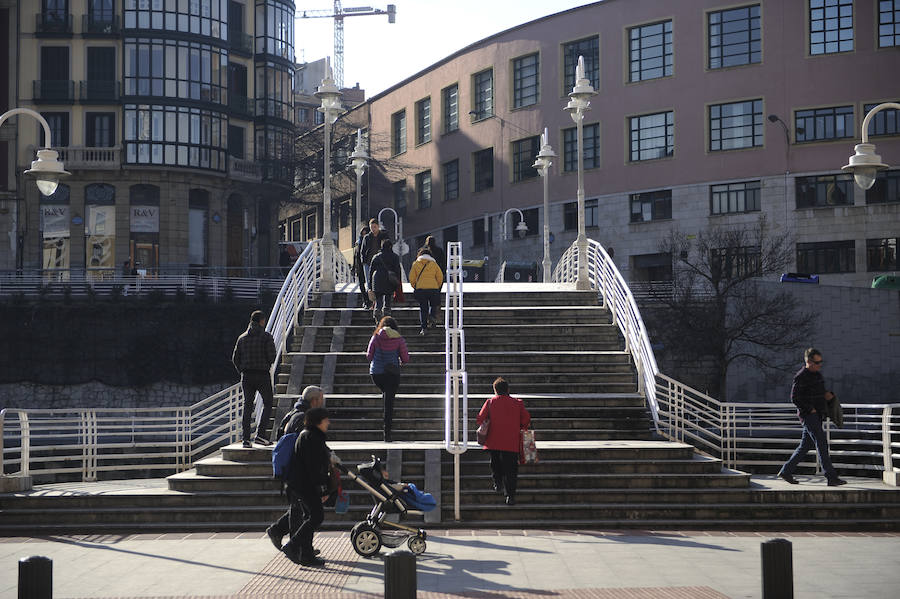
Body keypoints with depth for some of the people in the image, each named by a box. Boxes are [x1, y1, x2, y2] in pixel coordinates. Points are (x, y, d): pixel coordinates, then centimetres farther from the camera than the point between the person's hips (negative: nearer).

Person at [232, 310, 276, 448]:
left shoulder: (242, 337, 7)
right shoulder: (266, 337, -6)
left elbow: (235, 358, 6)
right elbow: (272, 356, -11)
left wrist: (242, 371, 16)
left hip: (247, 376, 4)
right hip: (263, 375, -4)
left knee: (247, 406, 8)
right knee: (267, 404, 9)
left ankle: (246, 439, 2)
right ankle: (260, 435, -3)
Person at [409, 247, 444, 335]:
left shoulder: (416, 263, 7)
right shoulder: (433, 263, 8)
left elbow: (412, 278, 4)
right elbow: (440, 277, 6)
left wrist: (415, 287, 17)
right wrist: (437, 287, 18)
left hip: (420, 288, 0)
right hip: (433, 288, 0)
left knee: (423, 308, 8)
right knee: (433, 305, 16)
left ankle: (423, 327, 1)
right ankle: (432, 316, -15)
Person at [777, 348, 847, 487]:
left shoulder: (818, 374, 14)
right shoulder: (800, 377, -12)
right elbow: (795, 398, -13)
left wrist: (829, 394, 3)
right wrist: (810, 409, -16)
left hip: (817, 415, 9)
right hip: (808, 414, -9)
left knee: (806, 445, 10)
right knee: (821, 442, -14)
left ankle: (786, 471, 19)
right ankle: (831, 477, -16)